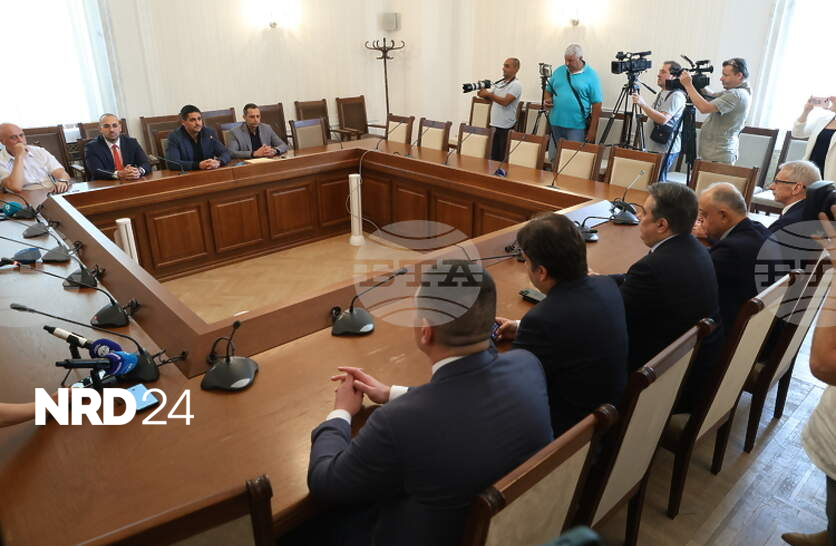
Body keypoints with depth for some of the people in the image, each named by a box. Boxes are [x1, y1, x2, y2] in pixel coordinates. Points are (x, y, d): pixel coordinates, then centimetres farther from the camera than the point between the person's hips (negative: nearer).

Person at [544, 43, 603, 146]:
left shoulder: (591, 75, -4)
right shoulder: (558, 71, 8)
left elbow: (597, 103, -5)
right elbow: (549, 90, 20)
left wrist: (592, 129, -9)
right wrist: (547, 100, -4)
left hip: (577, 126, -4)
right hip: (556, 123, 4)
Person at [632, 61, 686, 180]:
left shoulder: (676, 96, -12)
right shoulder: (662, 93, 19)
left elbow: (663, 119, -25)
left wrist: (643, 104, -28)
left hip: (665, 149, -9)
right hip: (654, 147, 9)